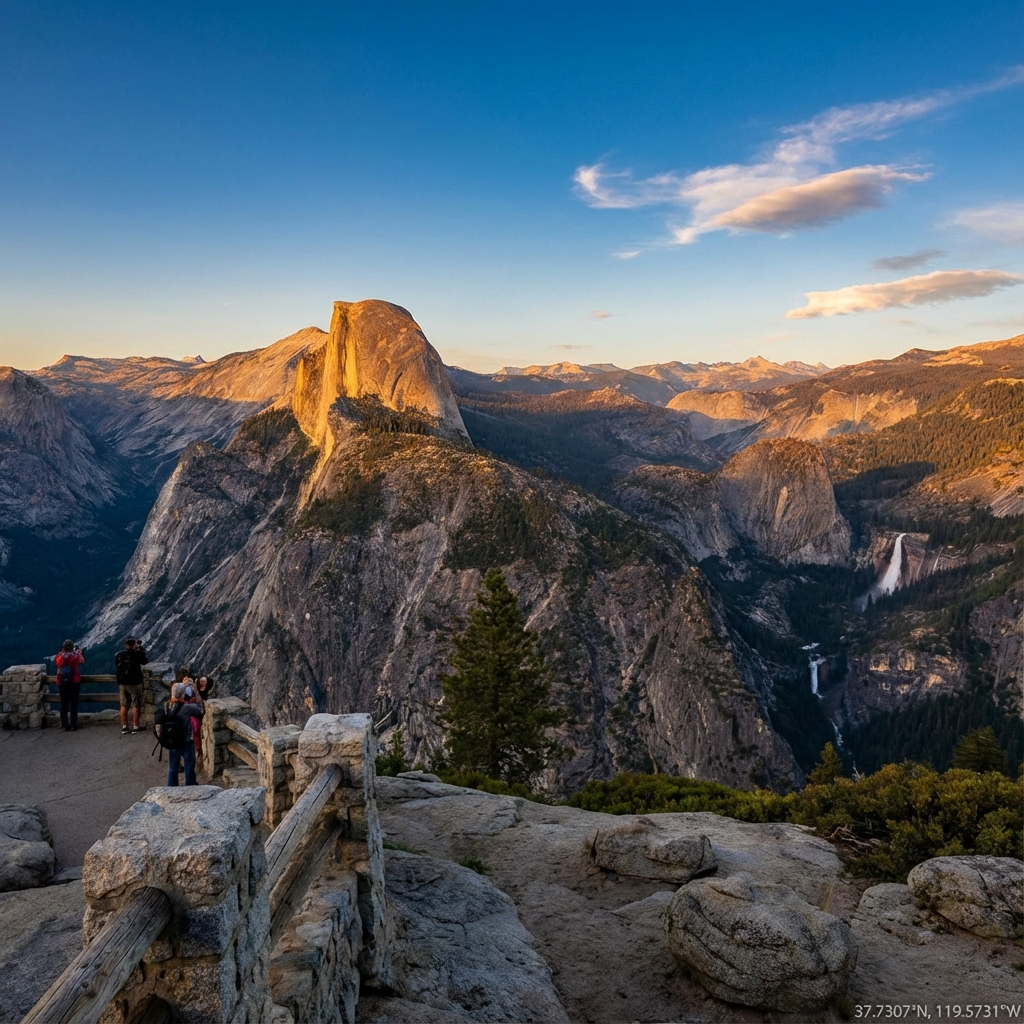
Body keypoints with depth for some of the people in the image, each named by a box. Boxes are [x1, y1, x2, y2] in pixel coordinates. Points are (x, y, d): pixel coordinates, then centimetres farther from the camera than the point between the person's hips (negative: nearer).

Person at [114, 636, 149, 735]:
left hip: (122, 683, 4)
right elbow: (146, 661, 3)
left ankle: (124, 727, 12)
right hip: (135, 683, -4)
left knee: (124, 705, 10)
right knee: (136, 705, 3)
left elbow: (116, 668, 11)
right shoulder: (137, 654, -13)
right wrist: (140, 648, 6)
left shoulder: (118, 655, 1)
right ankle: (135, 726, 5)